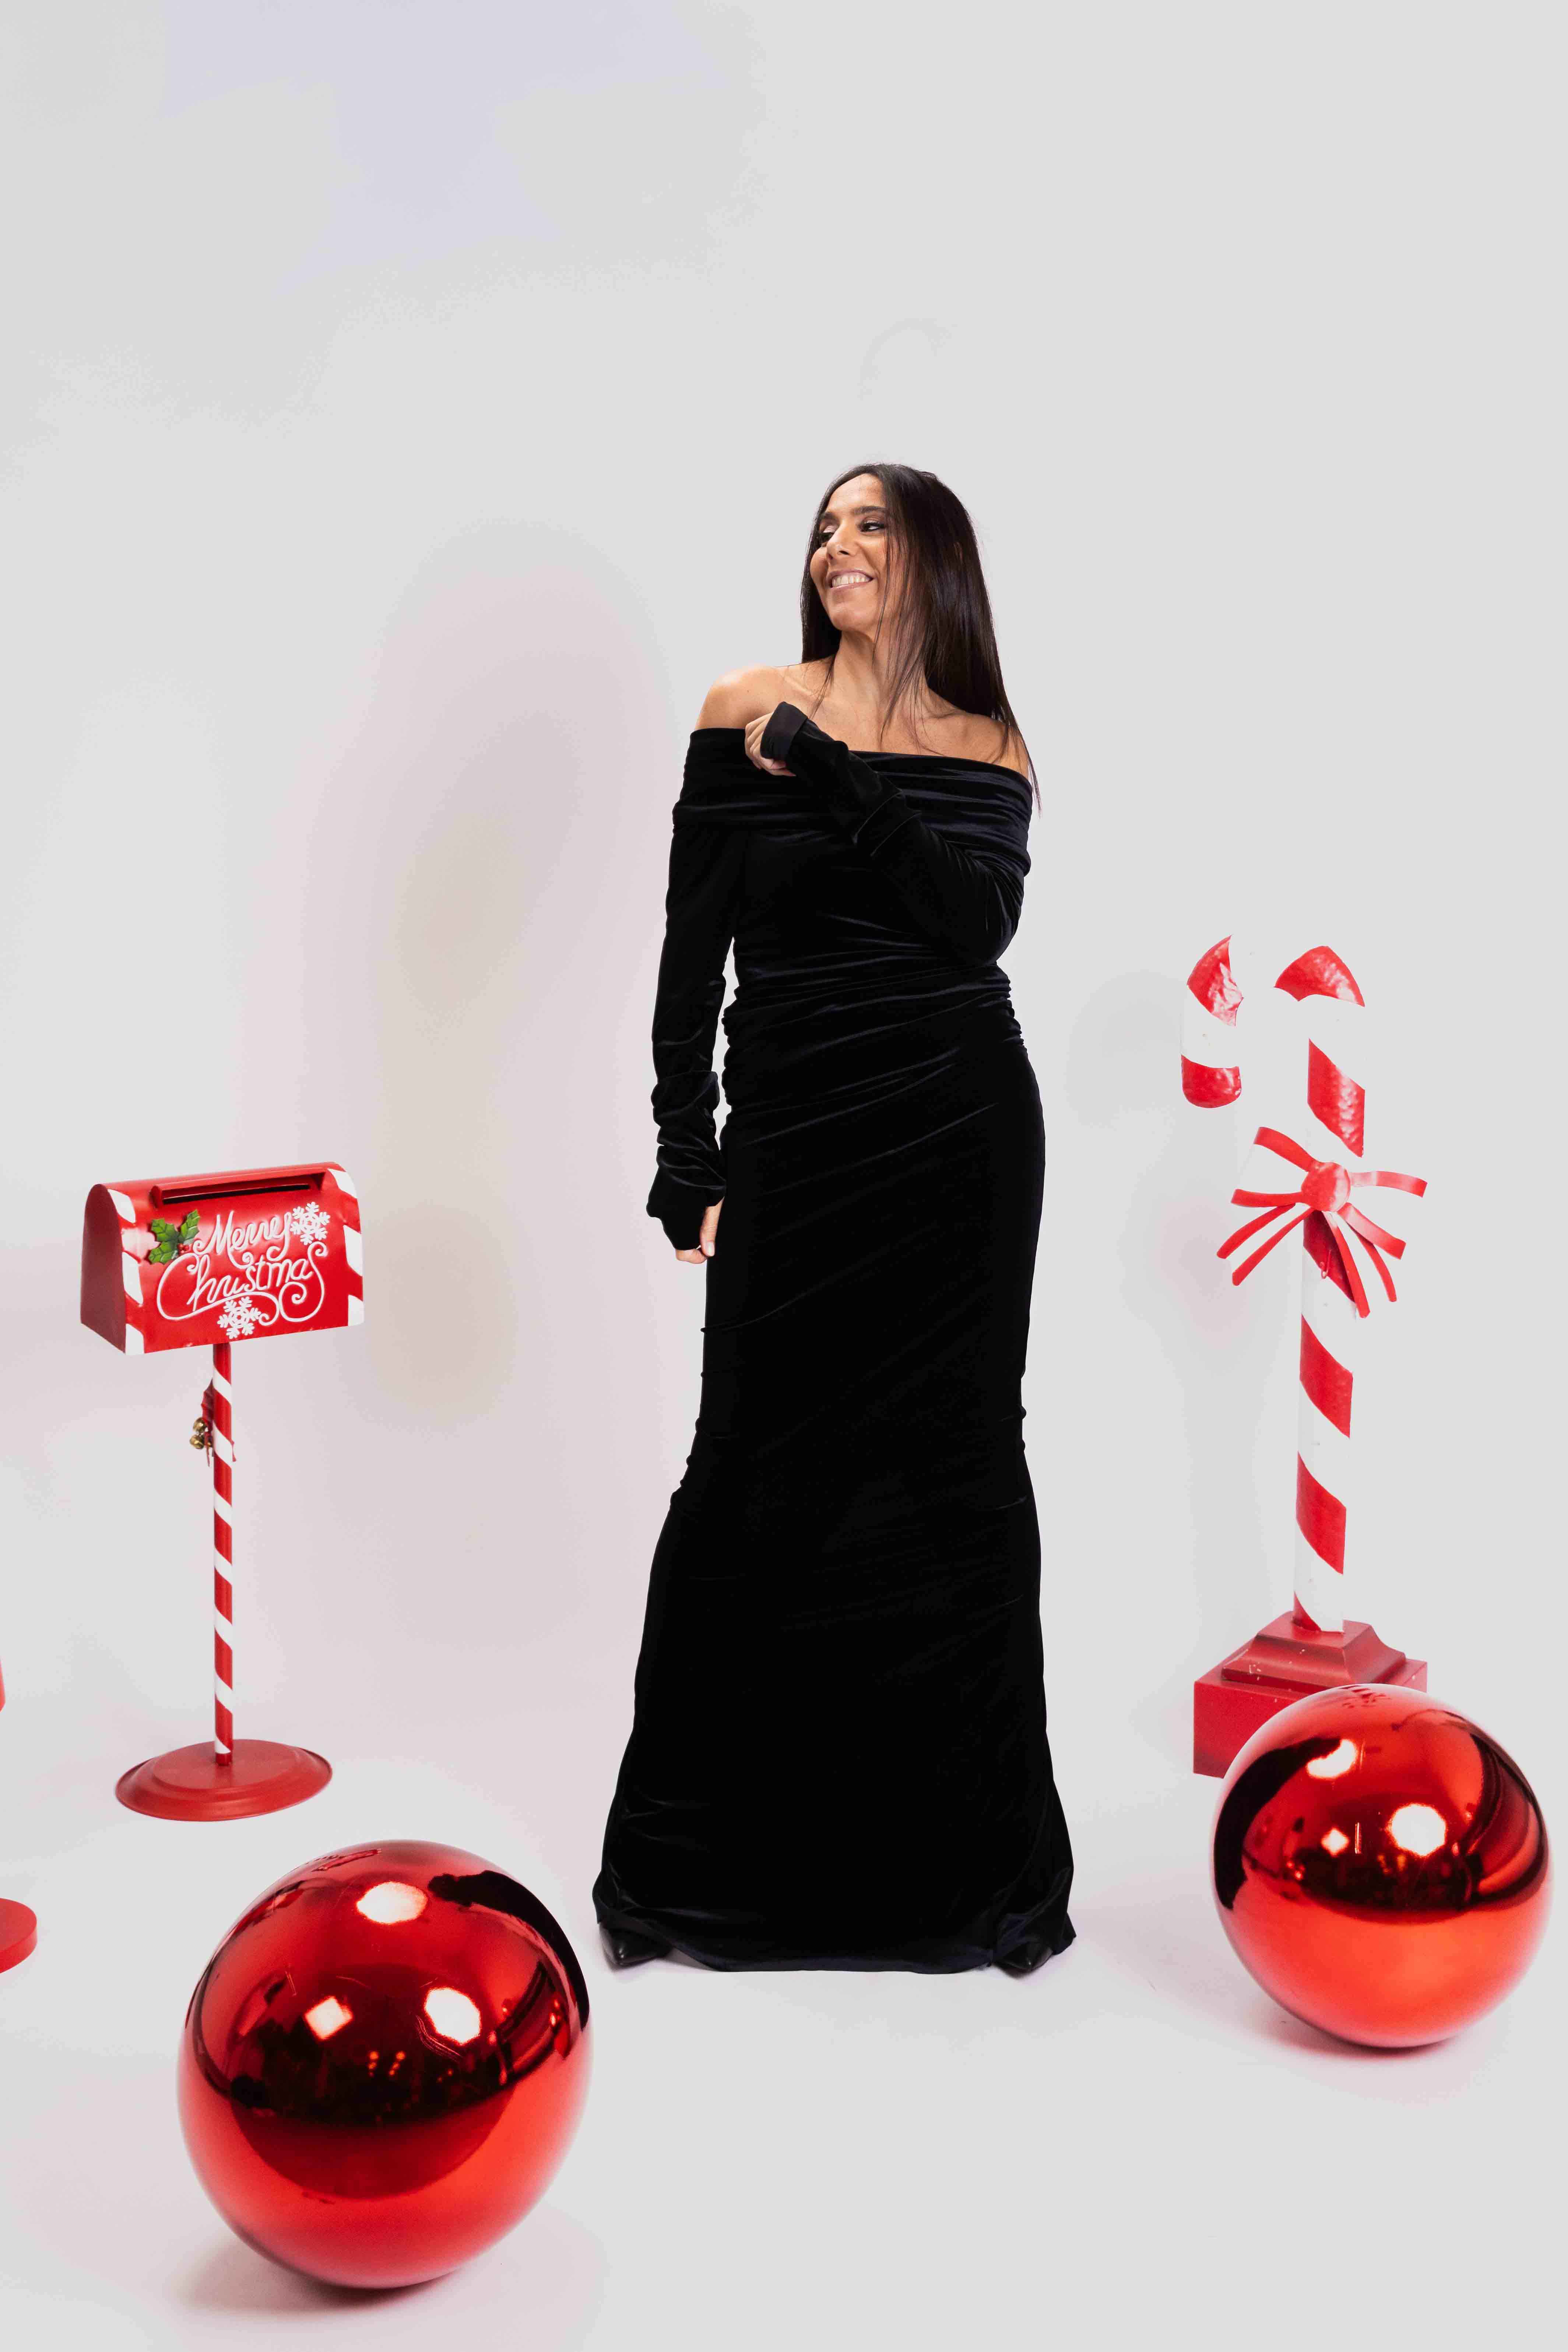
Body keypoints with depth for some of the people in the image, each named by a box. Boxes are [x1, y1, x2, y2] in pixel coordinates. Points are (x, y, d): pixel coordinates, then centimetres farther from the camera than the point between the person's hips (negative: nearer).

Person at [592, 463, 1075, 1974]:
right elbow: (693, 951, 1)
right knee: (761, 1466, -1)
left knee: (956, 1469, 5)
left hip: (958, 1132, 1)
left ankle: (964, 1860, 20)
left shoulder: (987, 744, 9)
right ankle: (710, 1863, 16)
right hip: (789, 1132, -1)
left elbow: (981, 916, -10)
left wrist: (836, 779, -15)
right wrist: (684, 1155, -4)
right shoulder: (746, 712, 5)